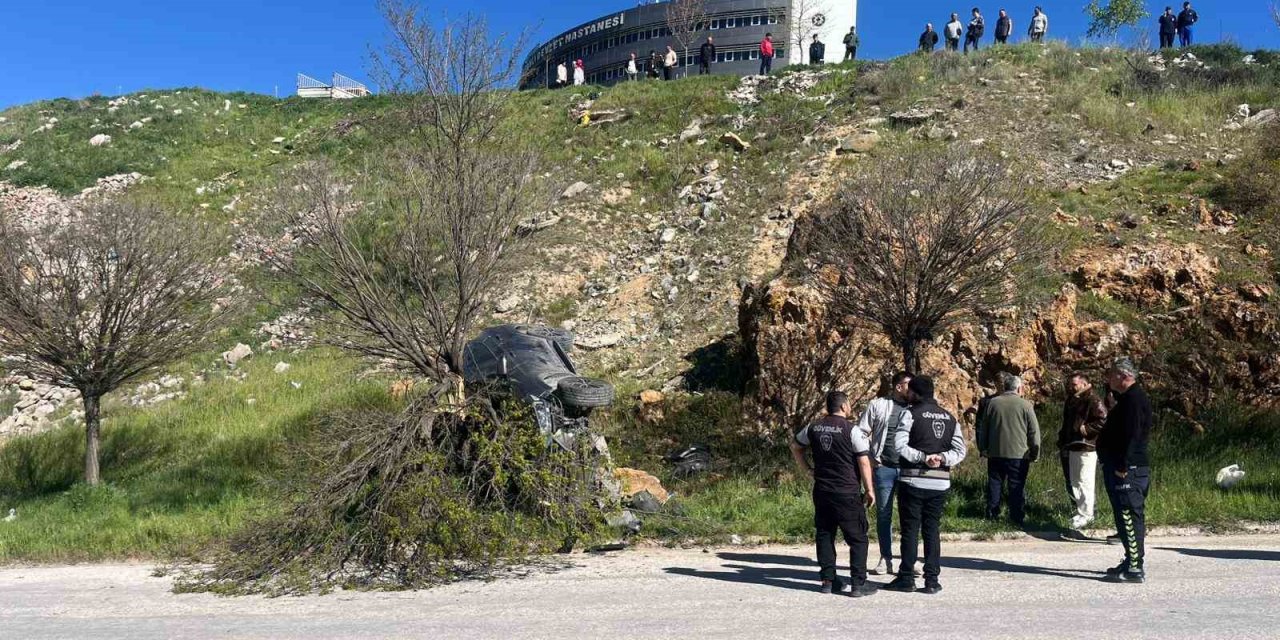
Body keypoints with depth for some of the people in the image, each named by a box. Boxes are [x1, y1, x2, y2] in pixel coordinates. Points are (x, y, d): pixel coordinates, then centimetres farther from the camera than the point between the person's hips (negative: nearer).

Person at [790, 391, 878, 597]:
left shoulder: (814, 428, 6)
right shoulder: (851, 429, -11)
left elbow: (795, 447, 20)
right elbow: (864, 462, -11)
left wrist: (807, 469, 21)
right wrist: (869, 490, -4)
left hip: (821, 491, 5)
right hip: (848, 493, -5)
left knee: (824, 535, 12)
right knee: (857, 538, 3)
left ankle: (827, 580, 15)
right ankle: (858, 584, 2)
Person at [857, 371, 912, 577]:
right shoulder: (878, 405, 2)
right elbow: (861, 432, 4)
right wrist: (869, 459, -3)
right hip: (884, 468, -1)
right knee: (883, 513, 4)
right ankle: (885, 559, 14)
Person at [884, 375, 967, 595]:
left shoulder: (911, 413, -5)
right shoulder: (949, 417, 12)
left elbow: (899, 444, -17)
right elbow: (961, 450, 6)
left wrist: (921, 457, -15)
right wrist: (943, 458, -8)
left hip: (913, 480, -4)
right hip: (940, 482, 5)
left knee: (910, 529, 3)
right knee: (933, 530, 10)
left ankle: (906, 578, 6)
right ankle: (932, 580, 9)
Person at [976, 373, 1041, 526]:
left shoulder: (992, 403, 1)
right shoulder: (1025, 405, -6)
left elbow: (983, 429, 8)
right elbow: (1034, 432, -5)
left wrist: (983, 449, 17)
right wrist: (1034, 454, 4)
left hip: (995, 453, 3)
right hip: (1019, 454, -3)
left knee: (994, 485, 11)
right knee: (1017, 486, 3)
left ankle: (992, 516, 16)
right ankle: (1017, 518, 5)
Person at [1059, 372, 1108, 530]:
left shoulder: (1093, 400, -12)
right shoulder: (1071, 400, 17)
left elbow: (1103, 421, -22)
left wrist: (1086, 429, -21)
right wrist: (1062, 443, 19)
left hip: (1086, 448, -10)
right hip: (1071, 447, 10)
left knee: (1084, 482, -6)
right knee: (1073, 482, 14)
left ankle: (1085, 515, 0)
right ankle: (1080, 510, 25)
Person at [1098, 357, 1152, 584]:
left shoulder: (1134, 399, -15)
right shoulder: (1129, 397, 17)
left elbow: (1132, 435, -22)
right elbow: (1119, 431, 26)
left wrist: (1122, 467, -23)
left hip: (1127, 471, -11)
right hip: (1123, 468, 11)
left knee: (1128, 517, -10)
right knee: (1130, 517, 16)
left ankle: (1135, 568, -9)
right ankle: (1132, 562, 25)